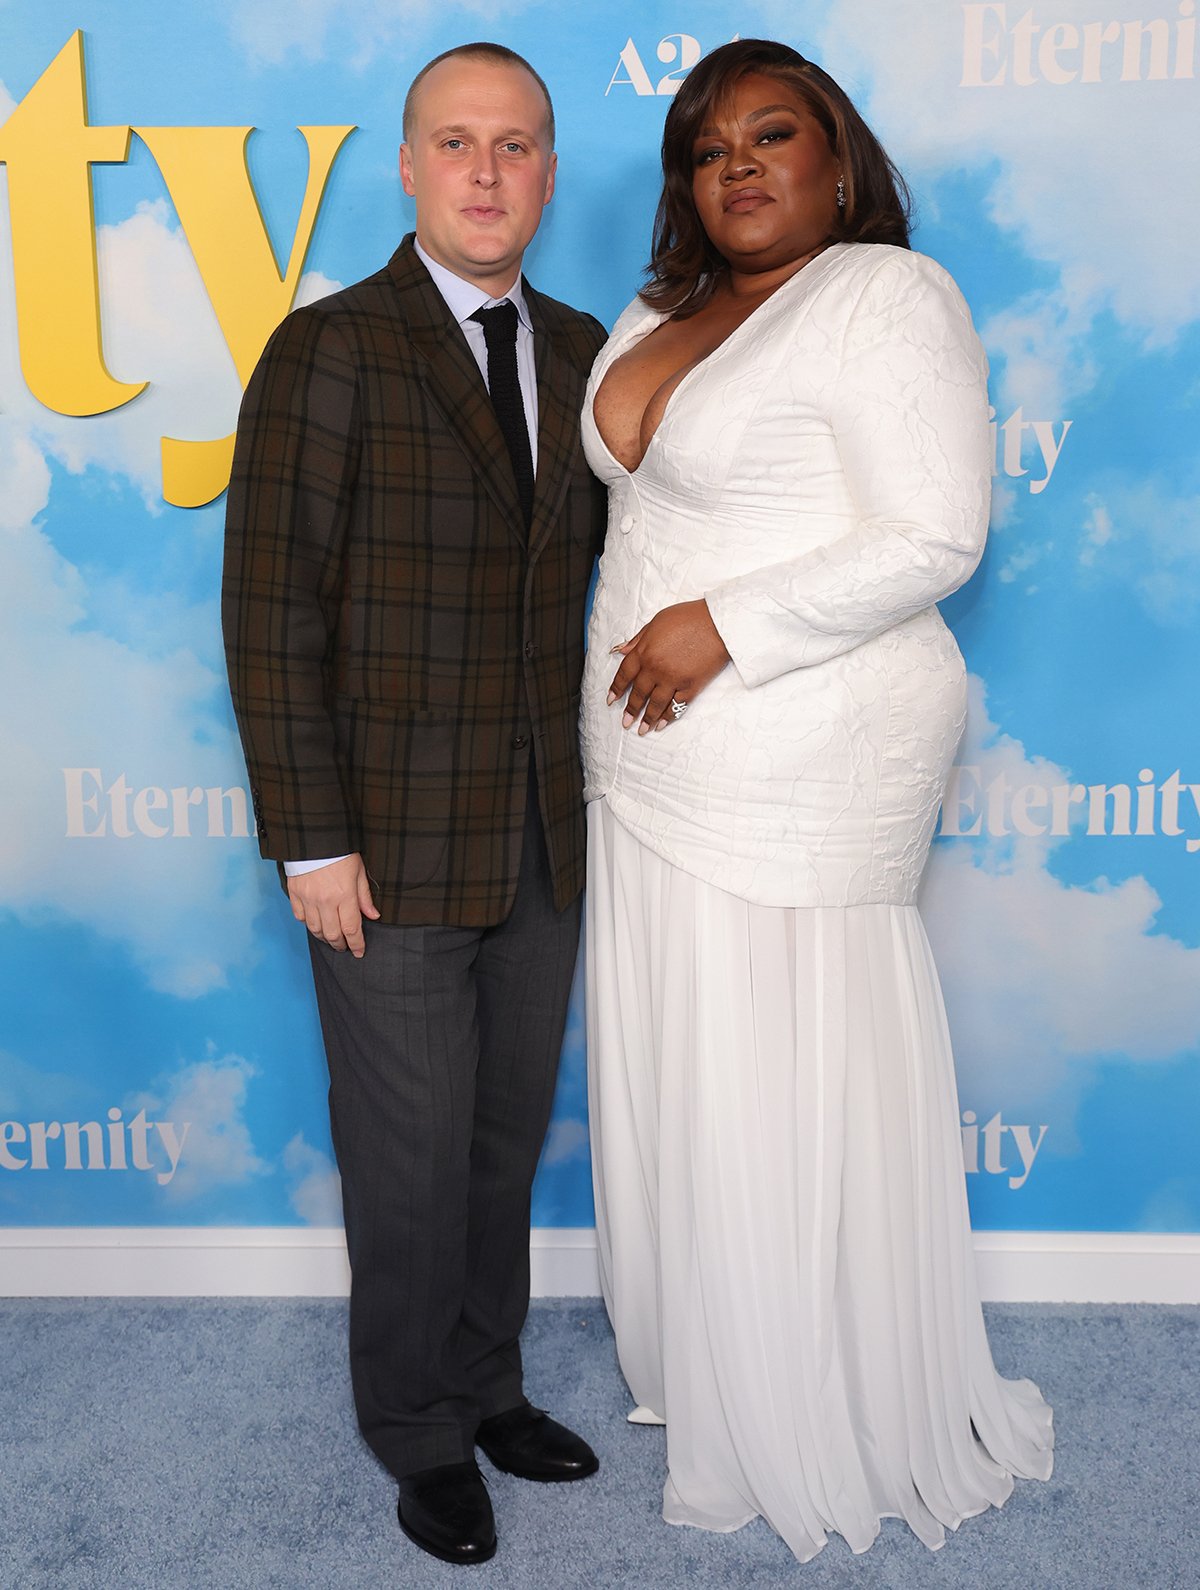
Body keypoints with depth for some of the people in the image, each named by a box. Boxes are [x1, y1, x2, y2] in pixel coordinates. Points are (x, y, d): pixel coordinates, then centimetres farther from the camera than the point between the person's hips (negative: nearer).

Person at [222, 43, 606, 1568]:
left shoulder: (580, 351, 7)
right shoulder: (329, 351, -10)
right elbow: (271, 613, -12)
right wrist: (310, 839, -14)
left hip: (543, 842, 5)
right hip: (392, 849, -5)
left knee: (508, 1137, 18)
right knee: (411, 1161, 9)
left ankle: (486, 1381, 40)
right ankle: (420, 1431, 33)